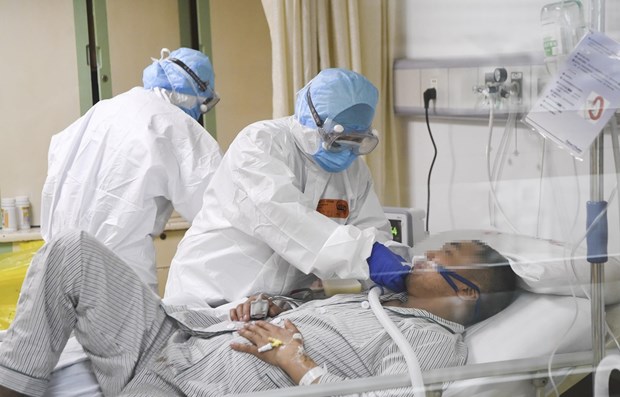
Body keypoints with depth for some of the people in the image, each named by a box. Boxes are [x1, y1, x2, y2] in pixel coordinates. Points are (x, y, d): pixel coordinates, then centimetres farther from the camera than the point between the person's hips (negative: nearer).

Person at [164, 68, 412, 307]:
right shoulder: (259, 143, -15)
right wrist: (365, 254, -38)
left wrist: (395, 261, -21)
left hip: (285, 304, 6)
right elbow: (281, 215, -30)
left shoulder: (355, 168, 4)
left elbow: (372, 230, 2)